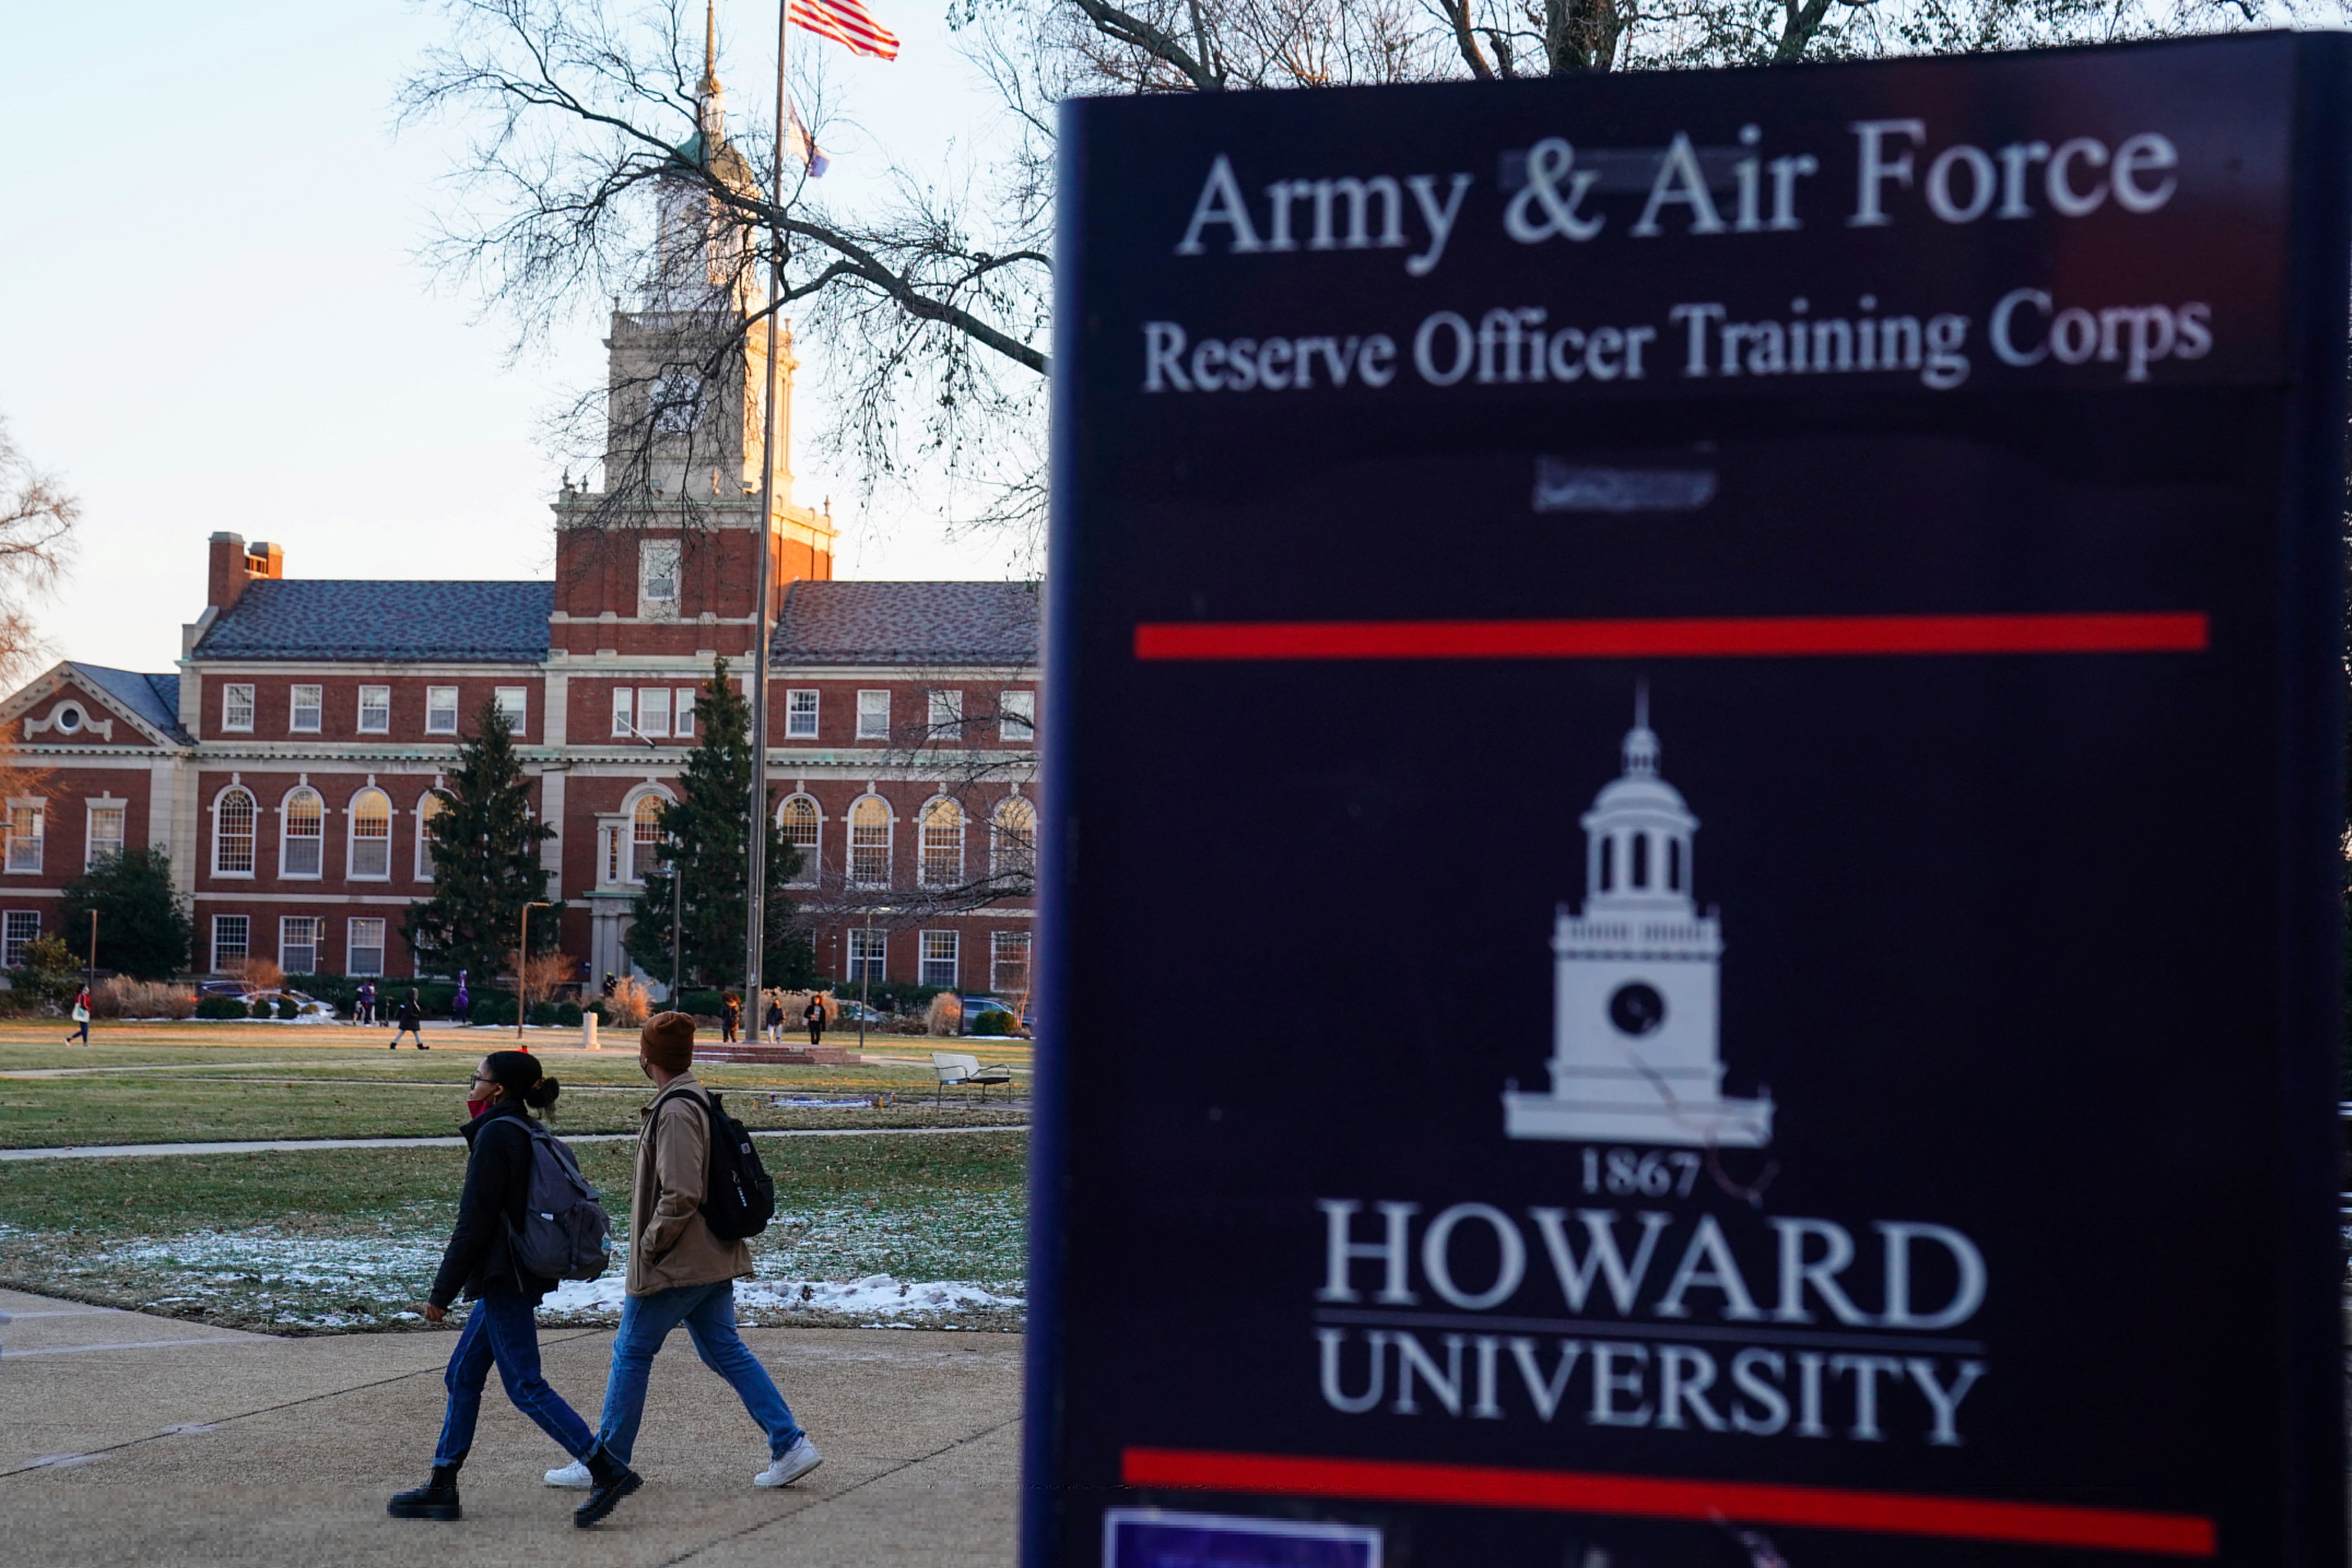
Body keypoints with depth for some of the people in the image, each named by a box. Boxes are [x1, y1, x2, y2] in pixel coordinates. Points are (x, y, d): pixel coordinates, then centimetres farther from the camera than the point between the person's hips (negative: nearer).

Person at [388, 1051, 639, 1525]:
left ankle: (609, 1471, -9)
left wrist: (442, 1292, -14)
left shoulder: (495, 1135, -15)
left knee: (526, 1387, -7)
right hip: (514, 1281, 10)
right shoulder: (527, 1134, 13)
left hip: (504, 1281, -10)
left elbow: (474, 1222, -18)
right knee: (462, 1376, 14)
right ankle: (442, 1489, 18)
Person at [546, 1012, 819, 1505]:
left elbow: (681, 1196, -24)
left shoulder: (675, 1113, -19)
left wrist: (649, 1245, -13)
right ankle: (790, 1444, 5)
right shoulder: (696, 1102, 12)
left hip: (675, 1262, -9)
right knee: (726, 1351, 11)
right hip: (712, 1257, 9)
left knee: (631, 1353, 3)